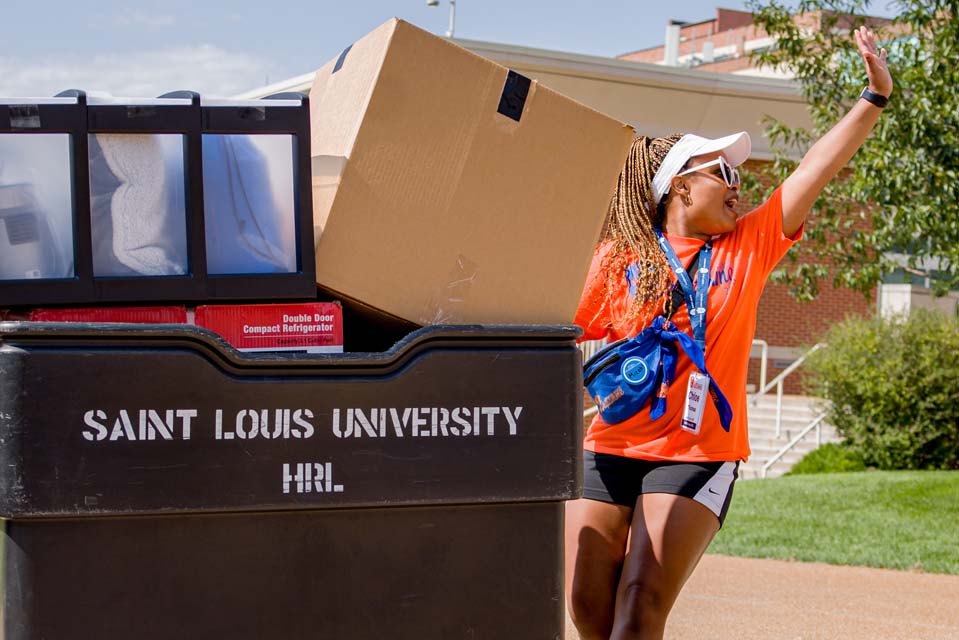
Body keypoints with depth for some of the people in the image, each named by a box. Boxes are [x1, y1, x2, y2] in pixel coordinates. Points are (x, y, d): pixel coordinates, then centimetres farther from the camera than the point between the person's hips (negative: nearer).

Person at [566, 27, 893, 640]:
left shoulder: (749, 246, 7)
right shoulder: (617, 256, 3)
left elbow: (819, 168, 4)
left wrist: (876, 96, 0)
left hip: (700, 454, -1)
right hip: (610, 447, 1)